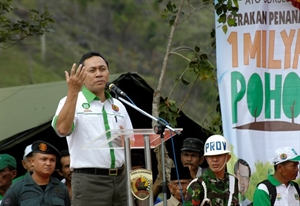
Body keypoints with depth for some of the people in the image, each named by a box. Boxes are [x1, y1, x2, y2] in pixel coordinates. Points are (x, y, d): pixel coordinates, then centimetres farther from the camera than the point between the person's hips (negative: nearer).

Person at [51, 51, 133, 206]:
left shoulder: (118, 106, 18)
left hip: (119, 179, 6)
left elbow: (132, 143, 23)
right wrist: (73, 92, -27)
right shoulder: (72, 102, 0)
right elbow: (62, 129, -22)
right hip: (89, 181, -6)